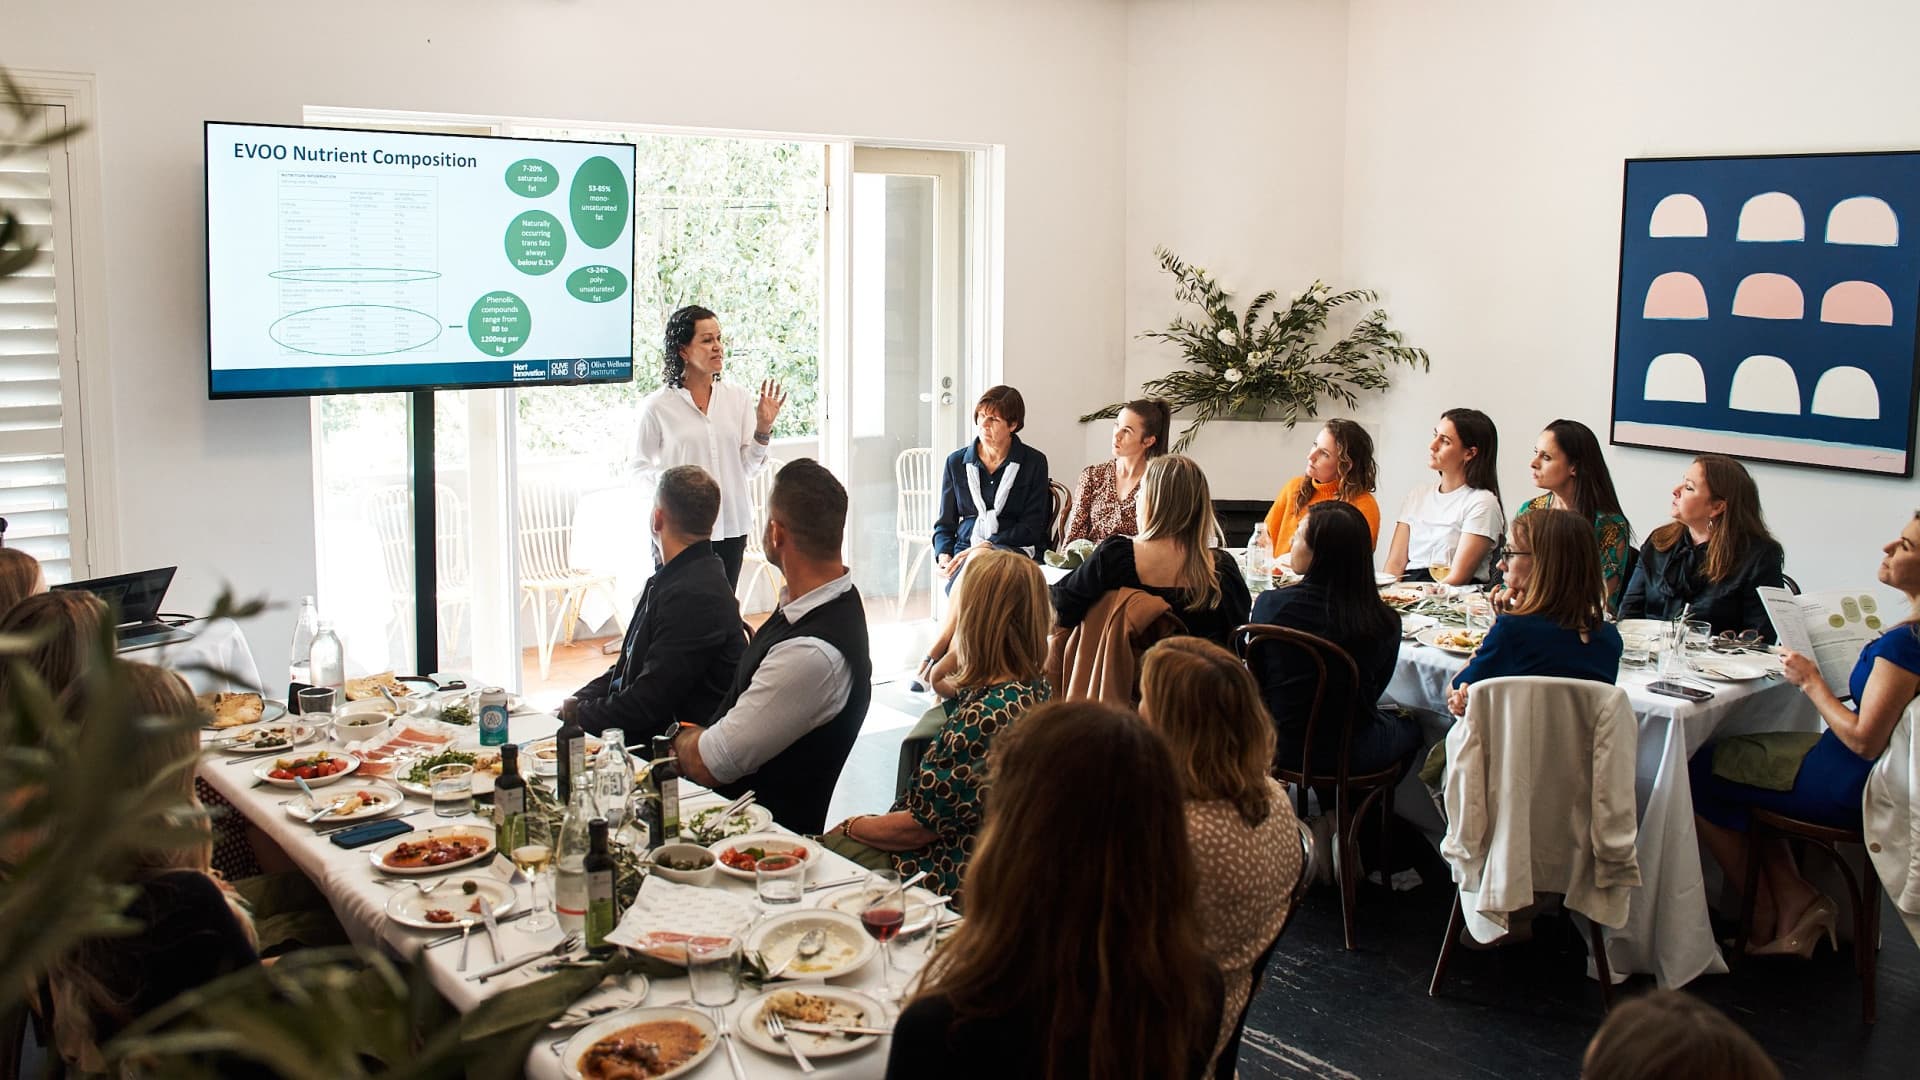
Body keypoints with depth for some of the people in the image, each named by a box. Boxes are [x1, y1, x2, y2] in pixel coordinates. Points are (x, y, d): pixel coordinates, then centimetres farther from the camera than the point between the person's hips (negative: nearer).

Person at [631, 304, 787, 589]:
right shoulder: (658, 406, -4)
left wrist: (763, 428, -10)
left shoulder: (738, 399, 4)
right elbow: (641, 467, 2)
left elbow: (747, 467, 3)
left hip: (731, 527, 3)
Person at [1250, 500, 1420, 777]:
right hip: (1351, 755, -1)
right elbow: (1373, 691, 2)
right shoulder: (1384, 622, -16)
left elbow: (1257, 680, 0)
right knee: (1409, 727, 32)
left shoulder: (1270, 604, -16)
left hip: (1280, 749, 1)